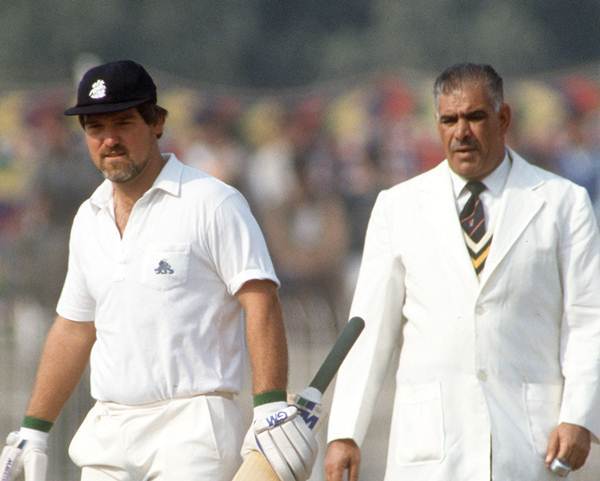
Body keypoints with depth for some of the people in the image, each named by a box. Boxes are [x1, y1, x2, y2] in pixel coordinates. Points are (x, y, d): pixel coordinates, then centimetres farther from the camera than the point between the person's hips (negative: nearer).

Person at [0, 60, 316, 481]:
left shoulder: (214, 204, -5)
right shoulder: (89, 219, 16)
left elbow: (260, 303, -12)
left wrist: (271, 410, -23)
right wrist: (34, 430, 20)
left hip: (192, 430, -7)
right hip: (107, 437, 7)